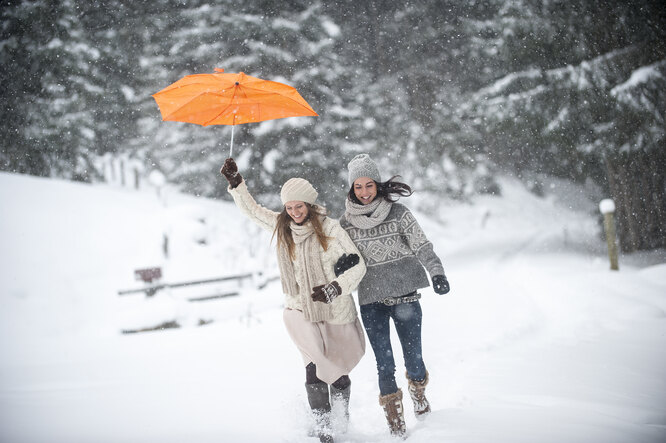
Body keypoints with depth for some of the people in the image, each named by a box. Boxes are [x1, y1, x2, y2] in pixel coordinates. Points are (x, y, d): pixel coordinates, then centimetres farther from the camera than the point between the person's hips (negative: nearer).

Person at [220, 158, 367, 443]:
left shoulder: (329, 228, -10)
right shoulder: (281, 226, 2)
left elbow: (357, 265, -10)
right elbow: (252, 210, 15)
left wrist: (335, 288, -23)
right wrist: (235, 183, 3)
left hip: (335, 311, -2)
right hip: (300, 310, 2)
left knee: (339, 374, 8)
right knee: (315, 368, -16)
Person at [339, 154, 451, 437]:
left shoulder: (398, 213, -3)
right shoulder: (346, 223, 3)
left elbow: (421, 245, -7)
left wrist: (437, 273, -20)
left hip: (405, 295, -1)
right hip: (371, 302, 1)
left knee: (413, 356, 6)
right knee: (384, 363, -2)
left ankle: (417, 390, 39)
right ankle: (394, 417, 14)